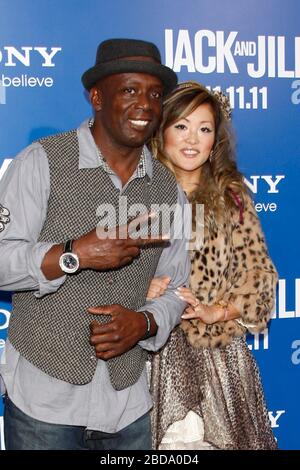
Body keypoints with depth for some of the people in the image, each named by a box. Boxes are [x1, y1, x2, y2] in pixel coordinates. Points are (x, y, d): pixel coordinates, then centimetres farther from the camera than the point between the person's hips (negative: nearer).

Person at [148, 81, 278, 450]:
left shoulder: (230, 195, 2)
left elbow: (259, 272, 1)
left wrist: (217, 311, -10)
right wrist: (142, 291, -16)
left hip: (218, 349, 1)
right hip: (153, 347, 0)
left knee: (217, 436, 8)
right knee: (165, 435, 6)